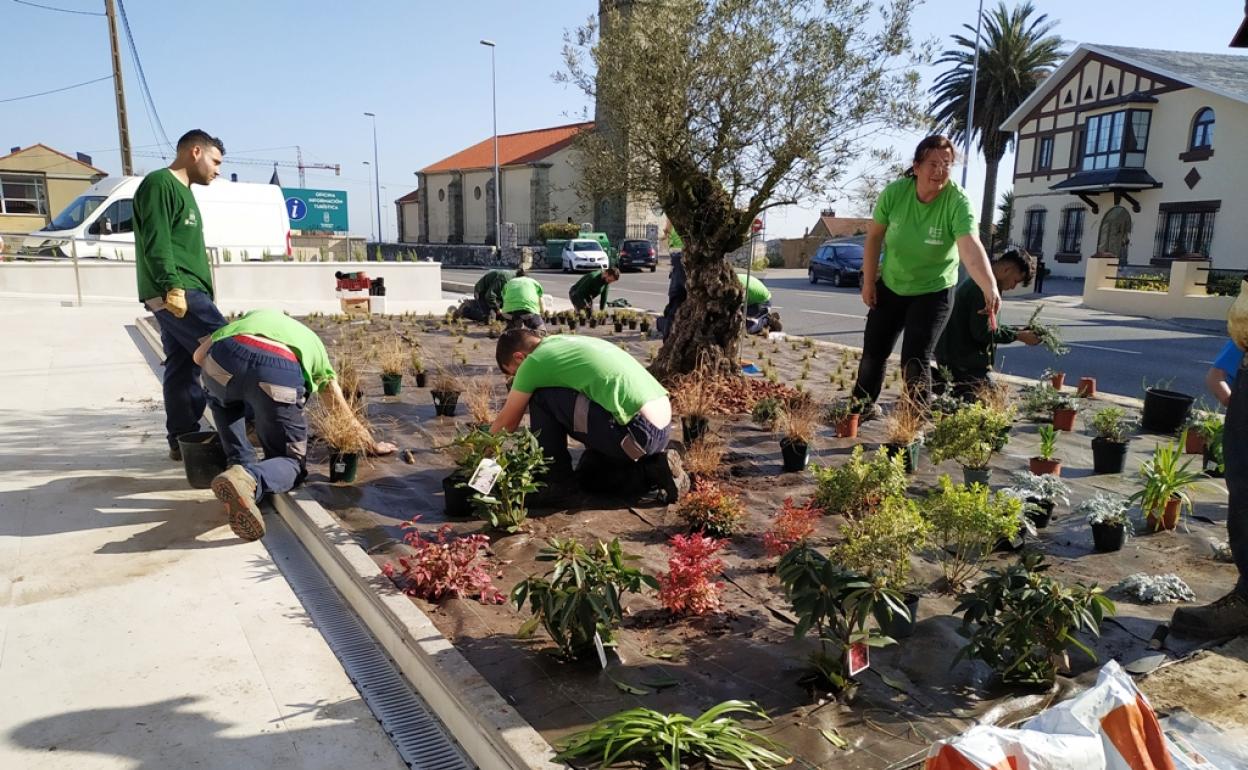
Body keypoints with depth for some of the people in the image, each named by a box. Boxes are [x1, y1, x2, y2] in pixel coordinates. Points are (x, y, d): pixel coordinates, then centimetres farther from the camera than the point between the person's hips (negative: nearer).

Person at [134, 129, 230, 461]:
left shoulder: (180, 190, 25)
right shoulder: (160, 184, -6)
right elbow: (156, 243, -16)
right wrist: (172, 286, -23)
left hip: (181, 293, 10)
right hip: (177, 293, -10)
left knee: (181, 367, 8)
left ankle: (182, 441, 10)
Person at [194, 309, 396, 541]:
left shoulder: (252, 316, 42)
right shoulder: (314, 344, 39)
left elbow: (200, 354, 33)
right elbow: (342, 411, 45)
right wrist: (372, 444, 58)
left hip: (225, 359, 2)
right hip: (280, 374, -2)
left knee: (223, 402, 39)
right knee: (289, 461, 17)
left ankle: (240, 465, 22)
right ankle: (250, 480, -16)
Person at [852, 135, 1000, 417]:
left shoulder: (958, 201, -25)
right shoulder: (894, 192, -16)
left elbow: (971, 248, -39)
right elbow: (874, 236, -3)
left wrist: (990, 289, -54)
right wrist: (868, 281, -2)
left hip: (933, 290, -3)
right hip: (890, 286, 3)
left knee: (915, 360, -9)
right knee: (873, 350, 11)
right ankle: (862, 405, 35)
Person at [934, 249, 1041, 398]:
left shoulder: (976, 282, 16)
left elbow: (988, 326, 21)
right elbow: (982, 332, -19)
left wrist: (1018, 330, 12)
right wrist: (1018, 336, -9)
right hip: (964, 362, -11)